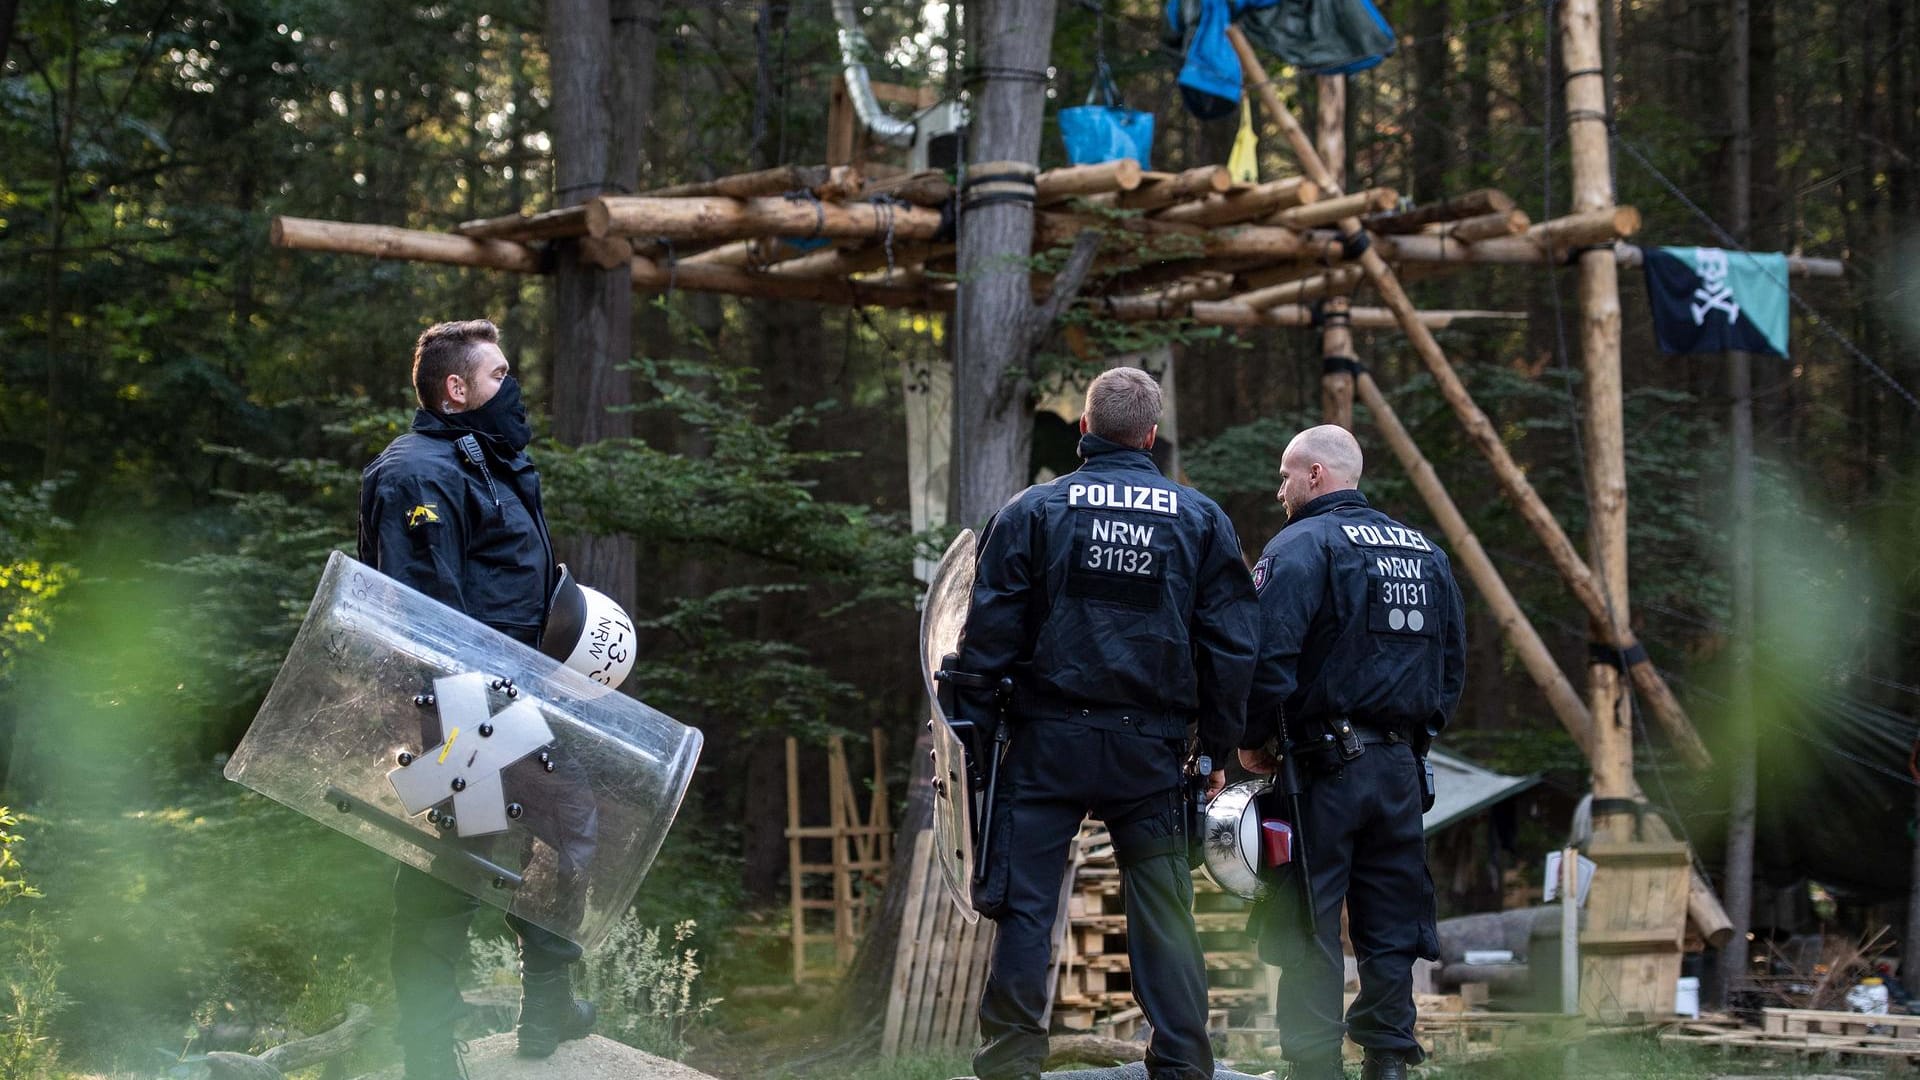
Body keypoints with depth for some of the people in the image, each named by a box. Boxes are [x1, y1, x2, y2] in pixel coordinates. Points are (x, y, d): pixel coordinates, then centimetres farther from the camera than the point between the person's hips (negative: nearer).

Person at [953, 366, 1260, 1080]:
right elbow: (1231, 646, 5)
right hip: (1152, 751, 2)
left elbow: (989, 633, -4)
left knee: (1025, 907, 3)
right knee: (1164, 912, 7)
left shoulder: (1033, 510, -1)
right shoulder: (1200, 519, 5)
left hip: (1048, 744, -1)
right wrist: (1219, 748, 11)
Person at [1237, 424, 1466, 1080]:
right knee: (1391, 931, 11)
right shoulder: (1426, 553, 15)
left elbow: (1269, 656, -18)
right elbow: (1454, 663, 19)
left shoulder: (1300, 546, -8)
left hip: (1324, 764, -6)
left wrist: (1252, 740, -6)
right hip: (1402, 770, 7)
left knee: (1307, 932, -3)